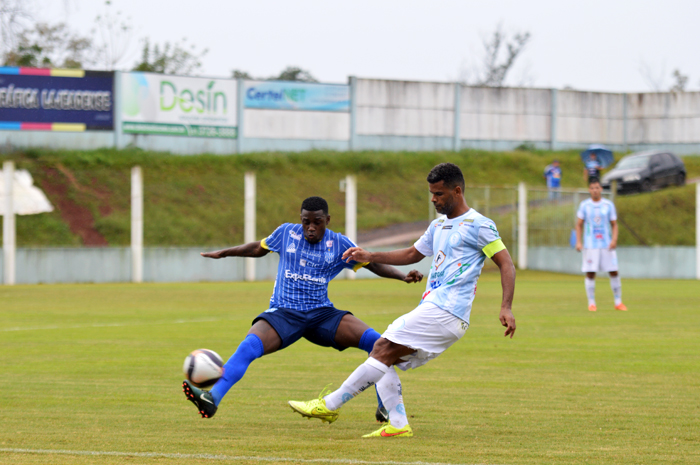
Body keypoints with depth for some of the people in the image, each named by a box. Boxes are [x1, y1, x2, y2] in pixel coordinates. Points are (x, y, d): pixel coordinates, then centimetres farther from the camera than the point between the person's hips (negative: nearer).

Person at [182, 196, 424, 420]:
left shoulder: (339, 244, 4)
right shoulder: (286, 233, 5)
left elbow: (373, 263, 10)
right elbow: (259, 248, 23)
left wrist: (403, 276, -4)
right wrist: (223, 253, 25)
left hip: (321, 313, 1)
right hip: (283, 313, -1)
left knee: (375, 341, -17)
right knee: (249, 346, -31)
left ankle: (385, 407, -2)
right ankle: (212, 399, -38)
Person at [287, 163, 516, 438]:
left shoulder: (478, 225, -5)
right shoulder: (438, 226, 21)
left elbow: (506, 264, -7)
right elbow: (412, 255, 33)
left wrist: (506, 308, -18)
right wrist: (370, 257, 22)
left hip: (445, 312, -9)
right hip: (430, 310, 9)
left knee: (383, 349, -15)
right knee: (382, 356, 3)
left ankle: (330, 405, -15)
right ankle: (397, 425, -2)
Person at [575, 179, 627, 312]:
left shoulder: (609, 205, 6)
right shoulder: (584, 205, 5)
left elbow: (614, 225, 8)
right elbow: (579, 225, 8)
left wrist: (614, 239, -8)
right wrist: (578, 242, -4)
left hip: (607, 245, 1)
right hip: (590, 245, -1)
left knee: (614, 272, -2)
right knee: (590, 274, -4)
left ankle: (618, 302, 7)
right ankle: (591, 303, 3)